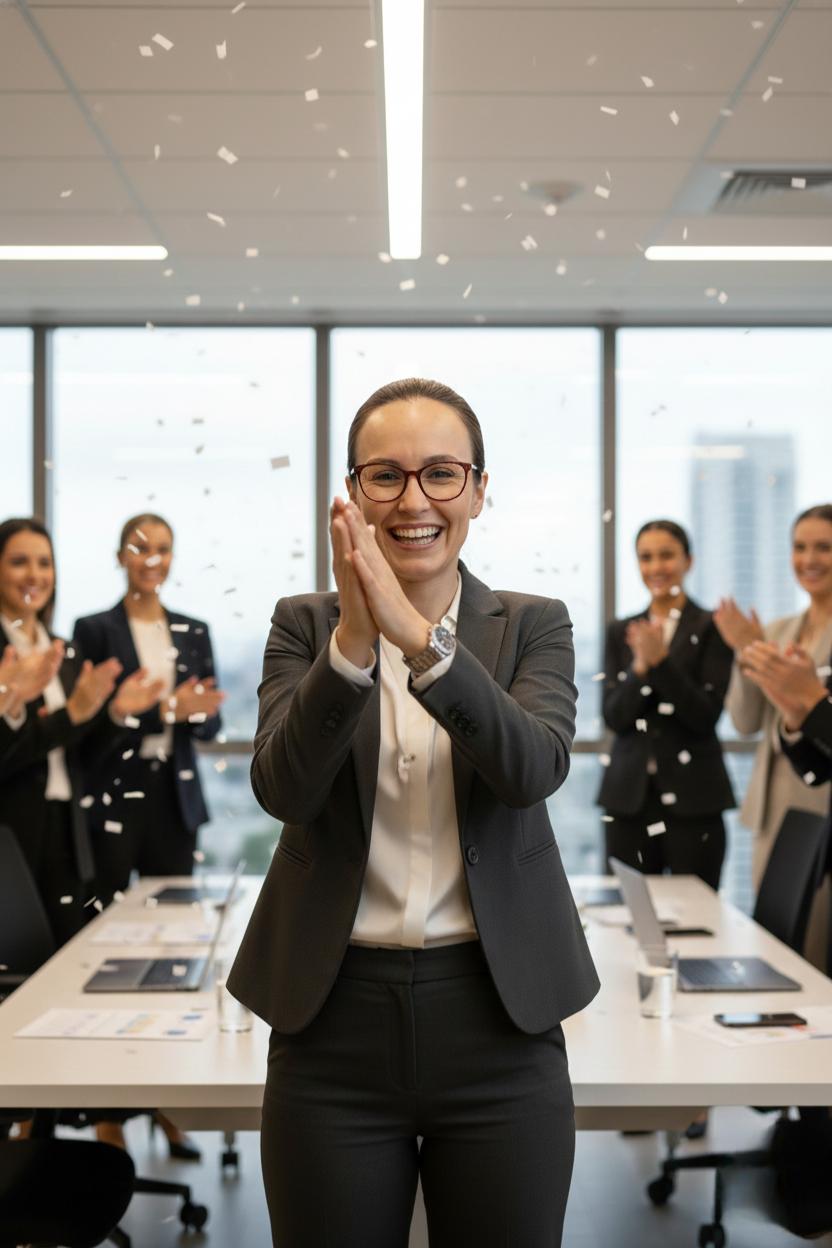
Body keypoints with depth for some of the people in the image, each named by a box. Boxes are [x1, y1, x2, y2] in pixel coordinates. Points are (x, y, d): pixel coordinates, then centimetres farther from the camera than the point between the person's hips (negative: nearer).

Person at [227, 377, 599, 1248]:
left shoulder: (534, 626, 3)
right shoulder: (304, 624, 3)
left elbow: (535, 768, -16)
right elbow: (282, 787, -13)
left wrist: (420, 637, -29)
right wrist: (352, 642, -27)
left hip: (497, 1017, 0)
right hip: (337, 1017, 0)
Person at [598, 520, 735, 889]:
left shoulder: (712, 628, 0)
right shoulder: (621, 632, 12)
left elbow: (706, 716, -7)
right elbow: (614, 717, 3)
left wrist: (661, 660, -18)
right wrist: (640, 666, -13)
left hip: (692, 799, -3)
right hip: (629, 796, 3)